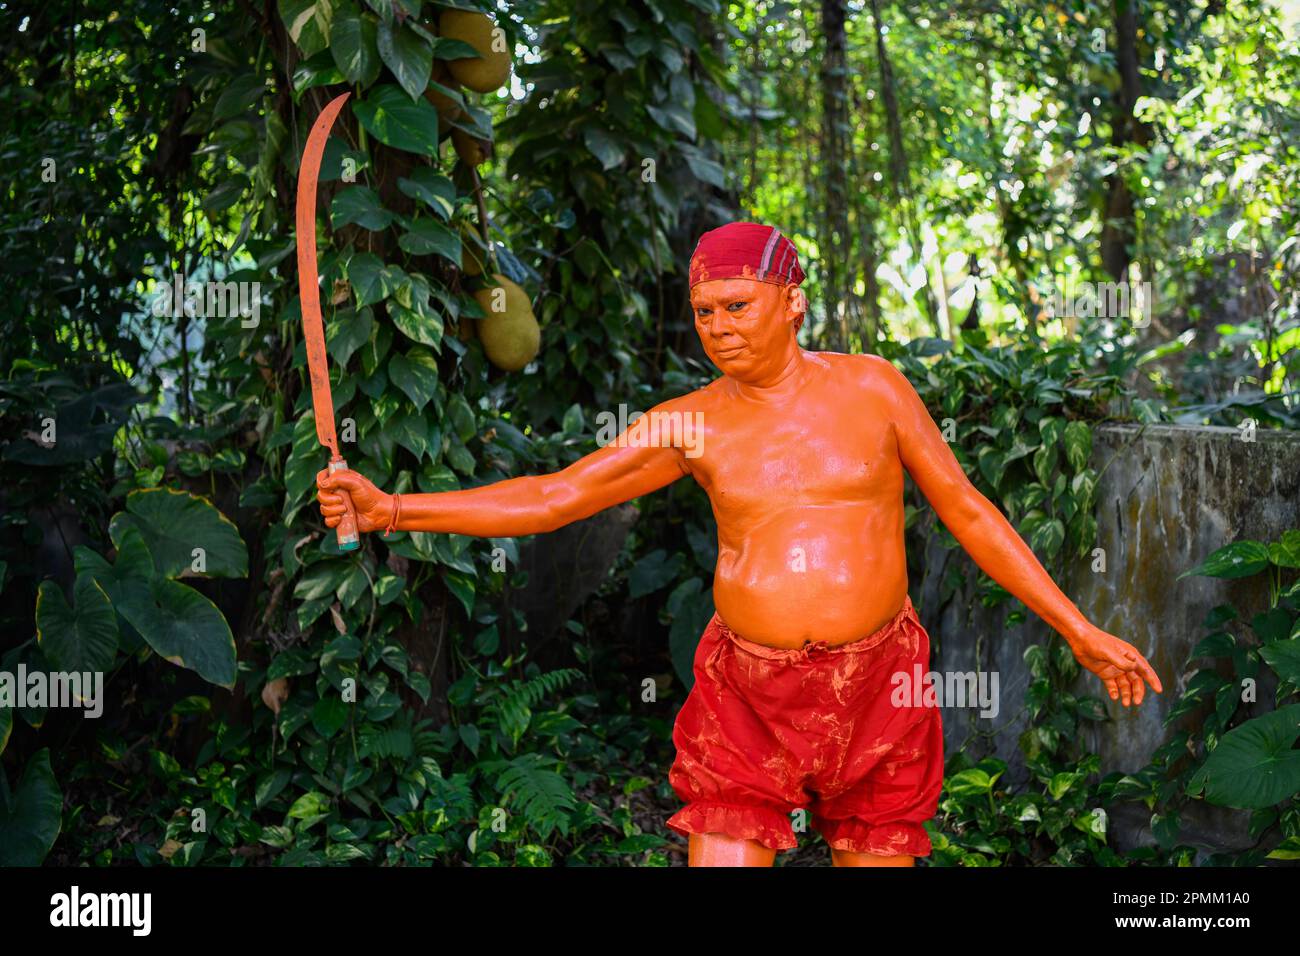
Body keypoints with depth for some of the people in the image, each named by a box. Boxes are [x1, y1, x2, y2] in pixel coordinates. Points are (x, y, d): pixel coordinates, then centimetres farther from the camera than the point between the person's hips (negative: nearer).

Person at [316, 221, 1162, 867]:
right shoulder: (692, 425, -1)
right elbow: (550, 497, -5)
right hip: (749, 697, 0)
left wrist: (1079, 629, 4)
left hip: (876, 689, 0)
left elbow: (968, 512, 5)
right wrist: (388, 508, -15)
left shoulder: (871, 387, -1)